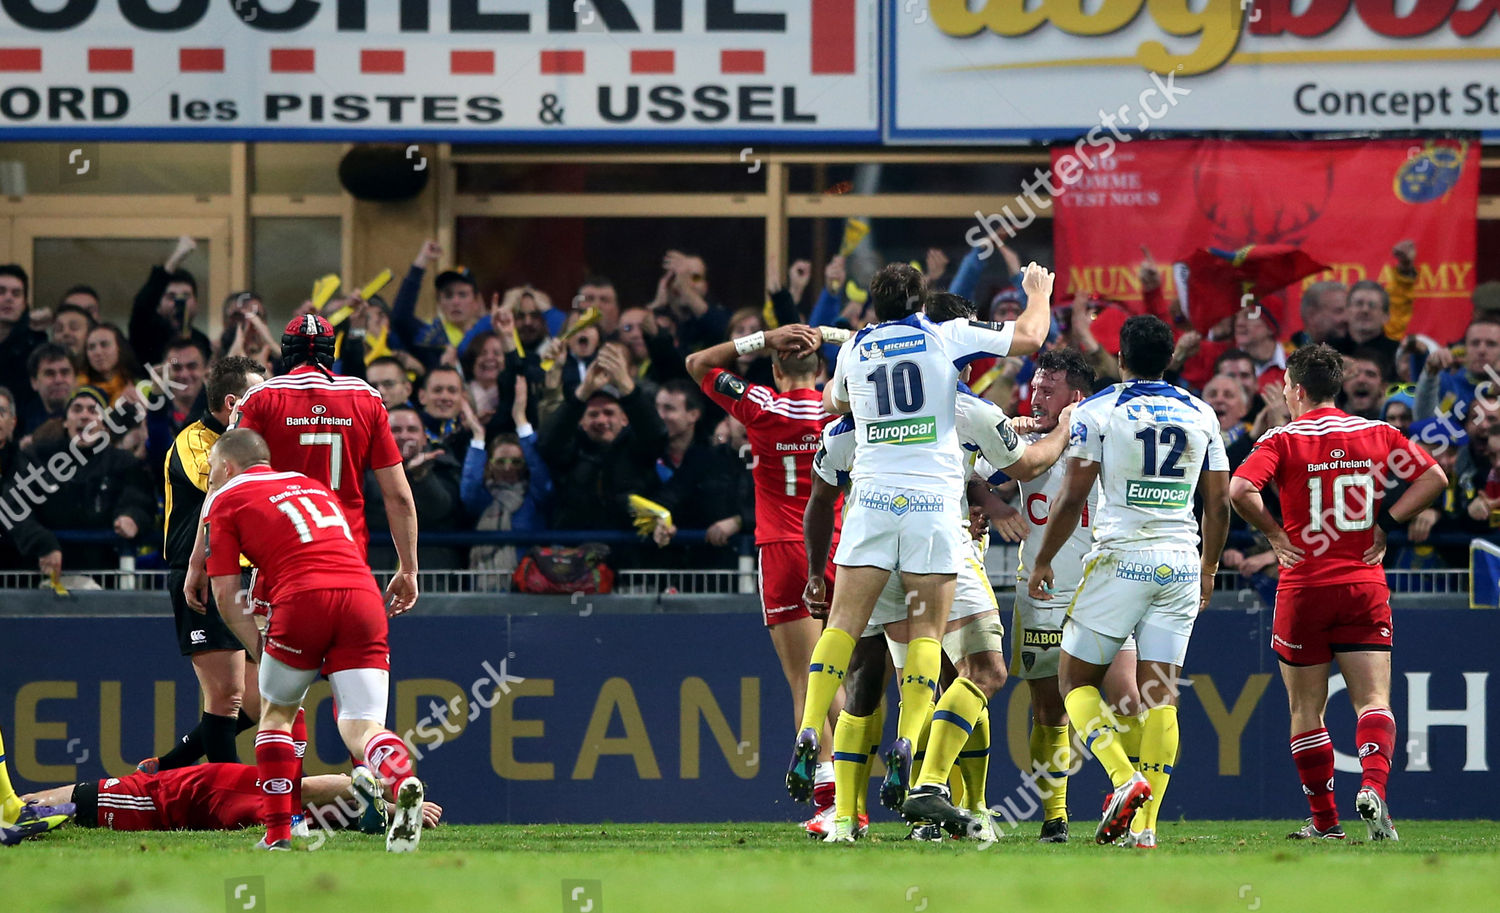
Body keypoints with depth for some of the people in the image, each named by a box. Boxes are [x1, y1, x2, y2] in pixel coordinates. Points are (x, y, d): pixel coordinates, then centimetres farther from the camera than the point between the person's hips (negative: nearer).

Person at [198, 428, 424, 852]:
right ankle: (403, 782, -32)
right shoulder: (312, 485, 31)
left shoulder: (225, 500, 15)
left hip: (305, 598, -4)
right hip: (364, 597, 4)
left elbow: (226, 594, 9)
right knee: (361, 728, 0)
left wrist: (259, 652, 12)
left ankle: (278, 834, 12)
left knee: (276, 713, 19)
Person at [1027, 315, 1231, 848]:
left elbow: (1072, 497, -5)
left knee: (1076, 679, 7)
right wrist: (1209, 568, 26)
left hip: (1121, 558, -4)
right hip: (1181, 563, 4)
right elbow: (1219, 503, 12)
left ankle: (1125, 778, -16)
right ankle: (1146, 825, -4)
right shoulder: (1201, 415, 9)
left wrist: (1043, 561, 6)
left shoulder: (1099, 411, -3)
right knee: (1159, 693, 4)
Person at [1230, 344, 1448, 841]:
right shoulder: (1378, 435, 5)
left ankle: (1324, 818, 13)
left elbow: (1240, 488, -20)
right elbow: (1434, 478, 0)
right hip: (1365, 585, 2)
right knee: (1373, 701, -2)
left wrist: (1274, 533, -6)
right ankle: (1373, 785, -27)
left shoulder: (1283, 440, -5)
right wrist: (1386, 523, 3)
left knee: (1306, 709, 10)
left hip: (1305, 586, -2)